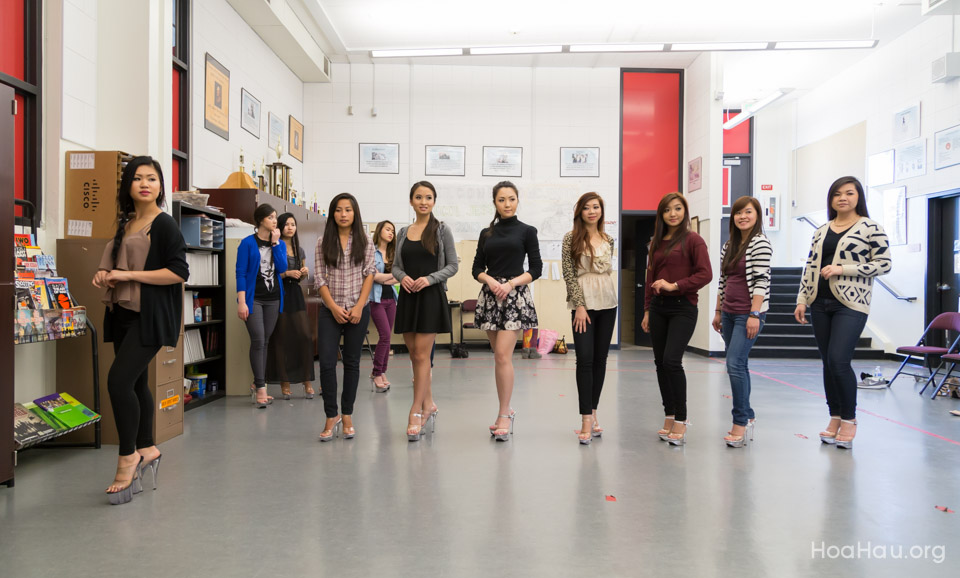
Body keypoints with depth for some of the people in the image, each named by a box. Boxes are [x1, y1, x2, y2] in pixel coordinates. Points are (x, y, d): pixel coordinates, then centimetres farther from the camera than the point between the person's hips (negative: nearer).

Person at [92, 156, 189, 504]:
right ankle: (147, 451, 26)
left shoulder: (164, 225, -8)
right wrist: (105, 274, 6)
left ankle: (128, 456, 0)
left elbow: (179, 272, -16)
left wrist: (127, 275, -17)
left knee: (118, 381, -15)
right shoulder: (125, 223, 15)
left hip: (151, 316, -8)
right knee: (135, 383, 13)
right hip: (123, 313, 8)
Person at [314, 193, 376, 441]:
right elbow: (320, 277, 1)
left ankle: (347, 416, 18)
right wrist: (334, 307, -9)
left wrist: (359, 307, -9)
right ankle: (331, 416, 7)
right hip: (329, 310, 0)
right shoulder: (323, 242, 4)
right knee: (326, 363, -7)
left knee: (352, 362, 7)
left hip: (358, 310, 0)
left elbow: (369, 275, 0)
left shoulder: (365, 241, 3)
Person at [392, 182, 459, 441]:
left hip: (431, 296, -5)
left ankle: (416, 411, -1)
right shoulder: (403, 233, 11)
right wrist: (402, 277, -9)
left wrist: (429, 278, -16)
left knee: (422, 355, -7)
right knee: (415, 356, 9)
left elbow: (452, 266, -2)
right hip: (408, 297, 5)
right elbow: (396, 265, 13)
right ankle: (429, 404, 23)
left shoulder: (442, 230, 0)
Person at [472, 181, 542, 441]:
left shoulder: (527, 231, 3)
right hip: (490, 295, 4)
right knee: (500, 357, 9)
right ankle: (507, 410, 20)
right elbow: (477, 268, 9)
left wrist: (511, 283, -13)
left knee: (503, 355, -12)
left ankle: (504, 415, -3)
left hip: (515, 296, -4)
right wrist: (490, 280, -11)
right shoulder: (486, 233, 13)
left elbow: (536, 269, -1)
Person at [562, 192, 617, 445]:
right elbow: (569, 274, -7)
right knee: (585, 359, -9)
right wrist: (579, 305, -13)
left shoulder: (608, 240, 11)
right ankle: (586, 421, -6)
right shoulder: (571, 238, -2)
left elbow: (609, 270, 16)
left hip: (608, 303, 5)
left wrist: (612, 303, 13)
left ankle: (593, 412, 16)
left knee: (600, 359, 6)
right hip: (584, 303, -4)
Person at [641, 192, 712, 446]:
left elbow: (705, 274, -11)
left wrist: (675, 285, -16)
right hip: (658, 308, 6)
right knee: (660, 362, 7)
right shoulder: (656, 242, 14)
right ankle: (669, 417, 19)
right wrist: (647, 310, 14)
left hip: (683, 307, -6)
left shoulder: (692, 240, -4)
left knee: (672, 361, -15)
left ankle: (681, 421, -3)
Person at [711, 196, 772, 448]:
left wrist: (754, 314, -19)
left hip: (749, 314, -7)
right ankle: (747, 417, 20)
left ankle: (741, 421, -6)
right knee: (739, 366, 10)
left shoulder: (760, 243, -7)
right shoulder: (728, 245, 14)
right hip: (729, 313, 7)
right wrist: (718, 311, 16)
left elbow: (761, 281, -14)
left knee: (735, 365, -14)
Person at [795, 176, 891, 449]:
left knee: (838, 360, -12)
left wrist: (842, 269, -14)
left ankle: (849, 419, 6)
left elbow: (884, 263, -6)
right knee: (828, 363, 7)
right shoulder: (821, 231, 14)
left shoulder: (871, 228, -1)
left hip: (851, 304, -5)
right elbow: (810, 267, 15)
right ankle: (835, 418, 19)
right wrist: (802, 299, 9)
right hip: (821, 304, 5)